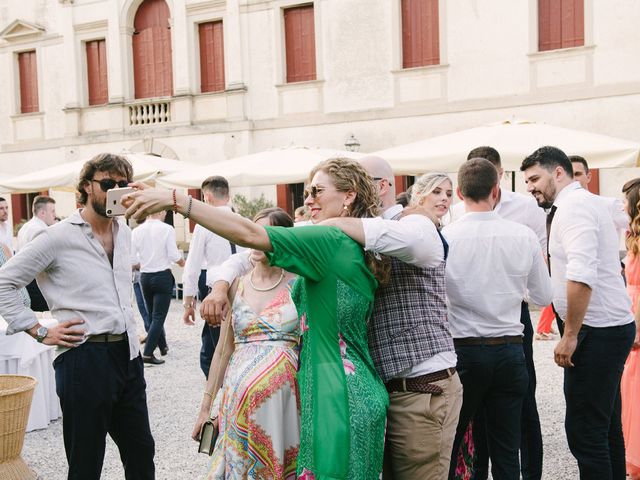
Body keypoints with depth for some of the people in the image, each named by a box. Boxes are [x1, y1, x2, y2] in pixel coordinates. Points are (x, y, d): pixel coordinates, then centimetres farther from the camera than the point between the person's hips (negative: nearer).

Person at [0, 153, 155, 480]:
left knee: (141, 453, 15)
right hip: (85, 358, -6)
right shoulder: (58, 237, -9)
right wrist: (40, 332, -10)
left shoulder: (125, 233, 12)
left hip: (128, 354, 7)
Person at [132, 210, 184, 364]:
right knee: (159, 316, -1)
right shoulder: (167, 229, -12)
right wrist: (182, 261, 9)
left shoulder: (137, 231, -2)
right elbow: (174, 255, -12)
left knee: (152, 315, 19)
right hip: (163, 276, -4)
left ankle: (163, 347, 32)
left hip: (145, 277, 4)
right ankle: (148, 353, -7)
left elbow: (133, 259, -1)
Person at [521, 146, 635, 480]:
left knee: (584, 431, -6)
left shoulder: (573, 205, -13)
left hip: (597, 330, -10)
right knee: (607, 426, 17)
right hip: (613, 326, 10)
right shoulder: (589, 201, 17)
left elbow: (581, 275, -25)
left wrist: (570, 335, -20)